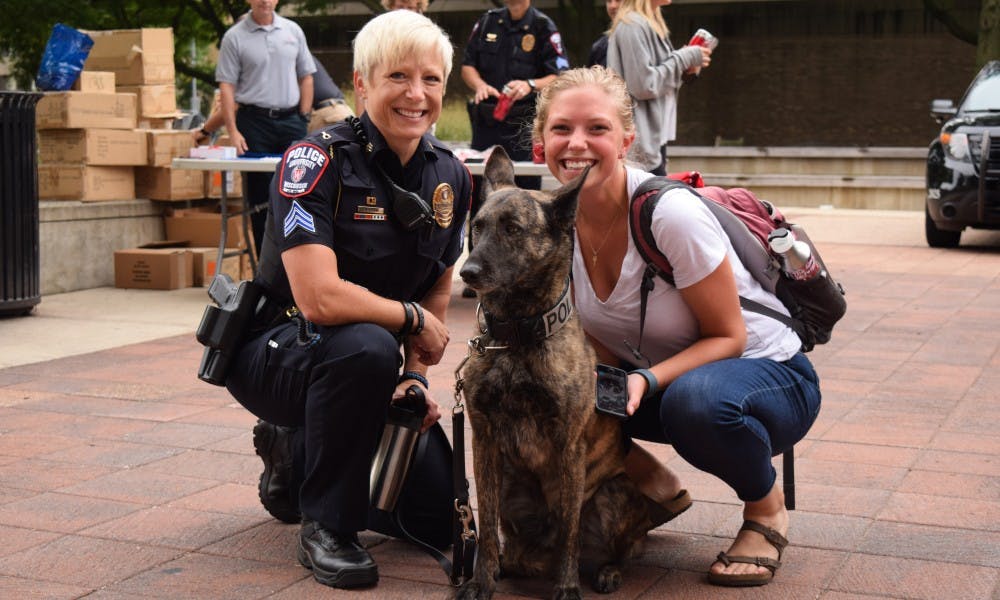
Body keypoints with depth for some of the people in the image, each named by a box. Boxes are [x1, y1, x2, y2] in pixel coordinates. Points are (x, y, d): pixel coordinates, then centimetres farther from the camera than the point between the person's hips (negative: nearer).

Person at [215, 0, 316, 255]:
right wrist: (232, 130, -11)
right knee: (260, 196, 2)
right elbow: (226, 85, -3)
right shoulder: (235, 37, 0)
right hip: (254, 121, -2)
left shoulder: (293, 31, 9)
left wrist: (304, 117, 5)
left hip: (290, 120, 3)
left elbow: (306, 77, 14)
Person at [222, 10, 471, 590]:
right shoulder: (317, 161, -21)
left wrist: (416, 375, -5)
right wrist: (413, 319, -18)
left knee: (441, 517, -3)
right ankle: (326, 525, -16)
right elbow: (320, 298, -31)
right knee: (367, 347, -40)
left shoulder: (450, 176, -1)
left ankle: (296, 455, 23)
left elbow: (439, 287, 9)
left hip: (366, 366, 6)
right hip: (274, 348, -6)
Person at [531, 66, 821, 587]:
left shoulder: (670, 215, -28)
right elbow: (596, 343, -1)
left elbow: (728, 336, -19)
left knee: (697, 398, -40)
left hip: (766, 372, -5)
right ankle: (652, 485, 7)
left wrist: (647, 380, -35)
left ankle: (766, 509, -5)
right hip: (653, 376, 6)